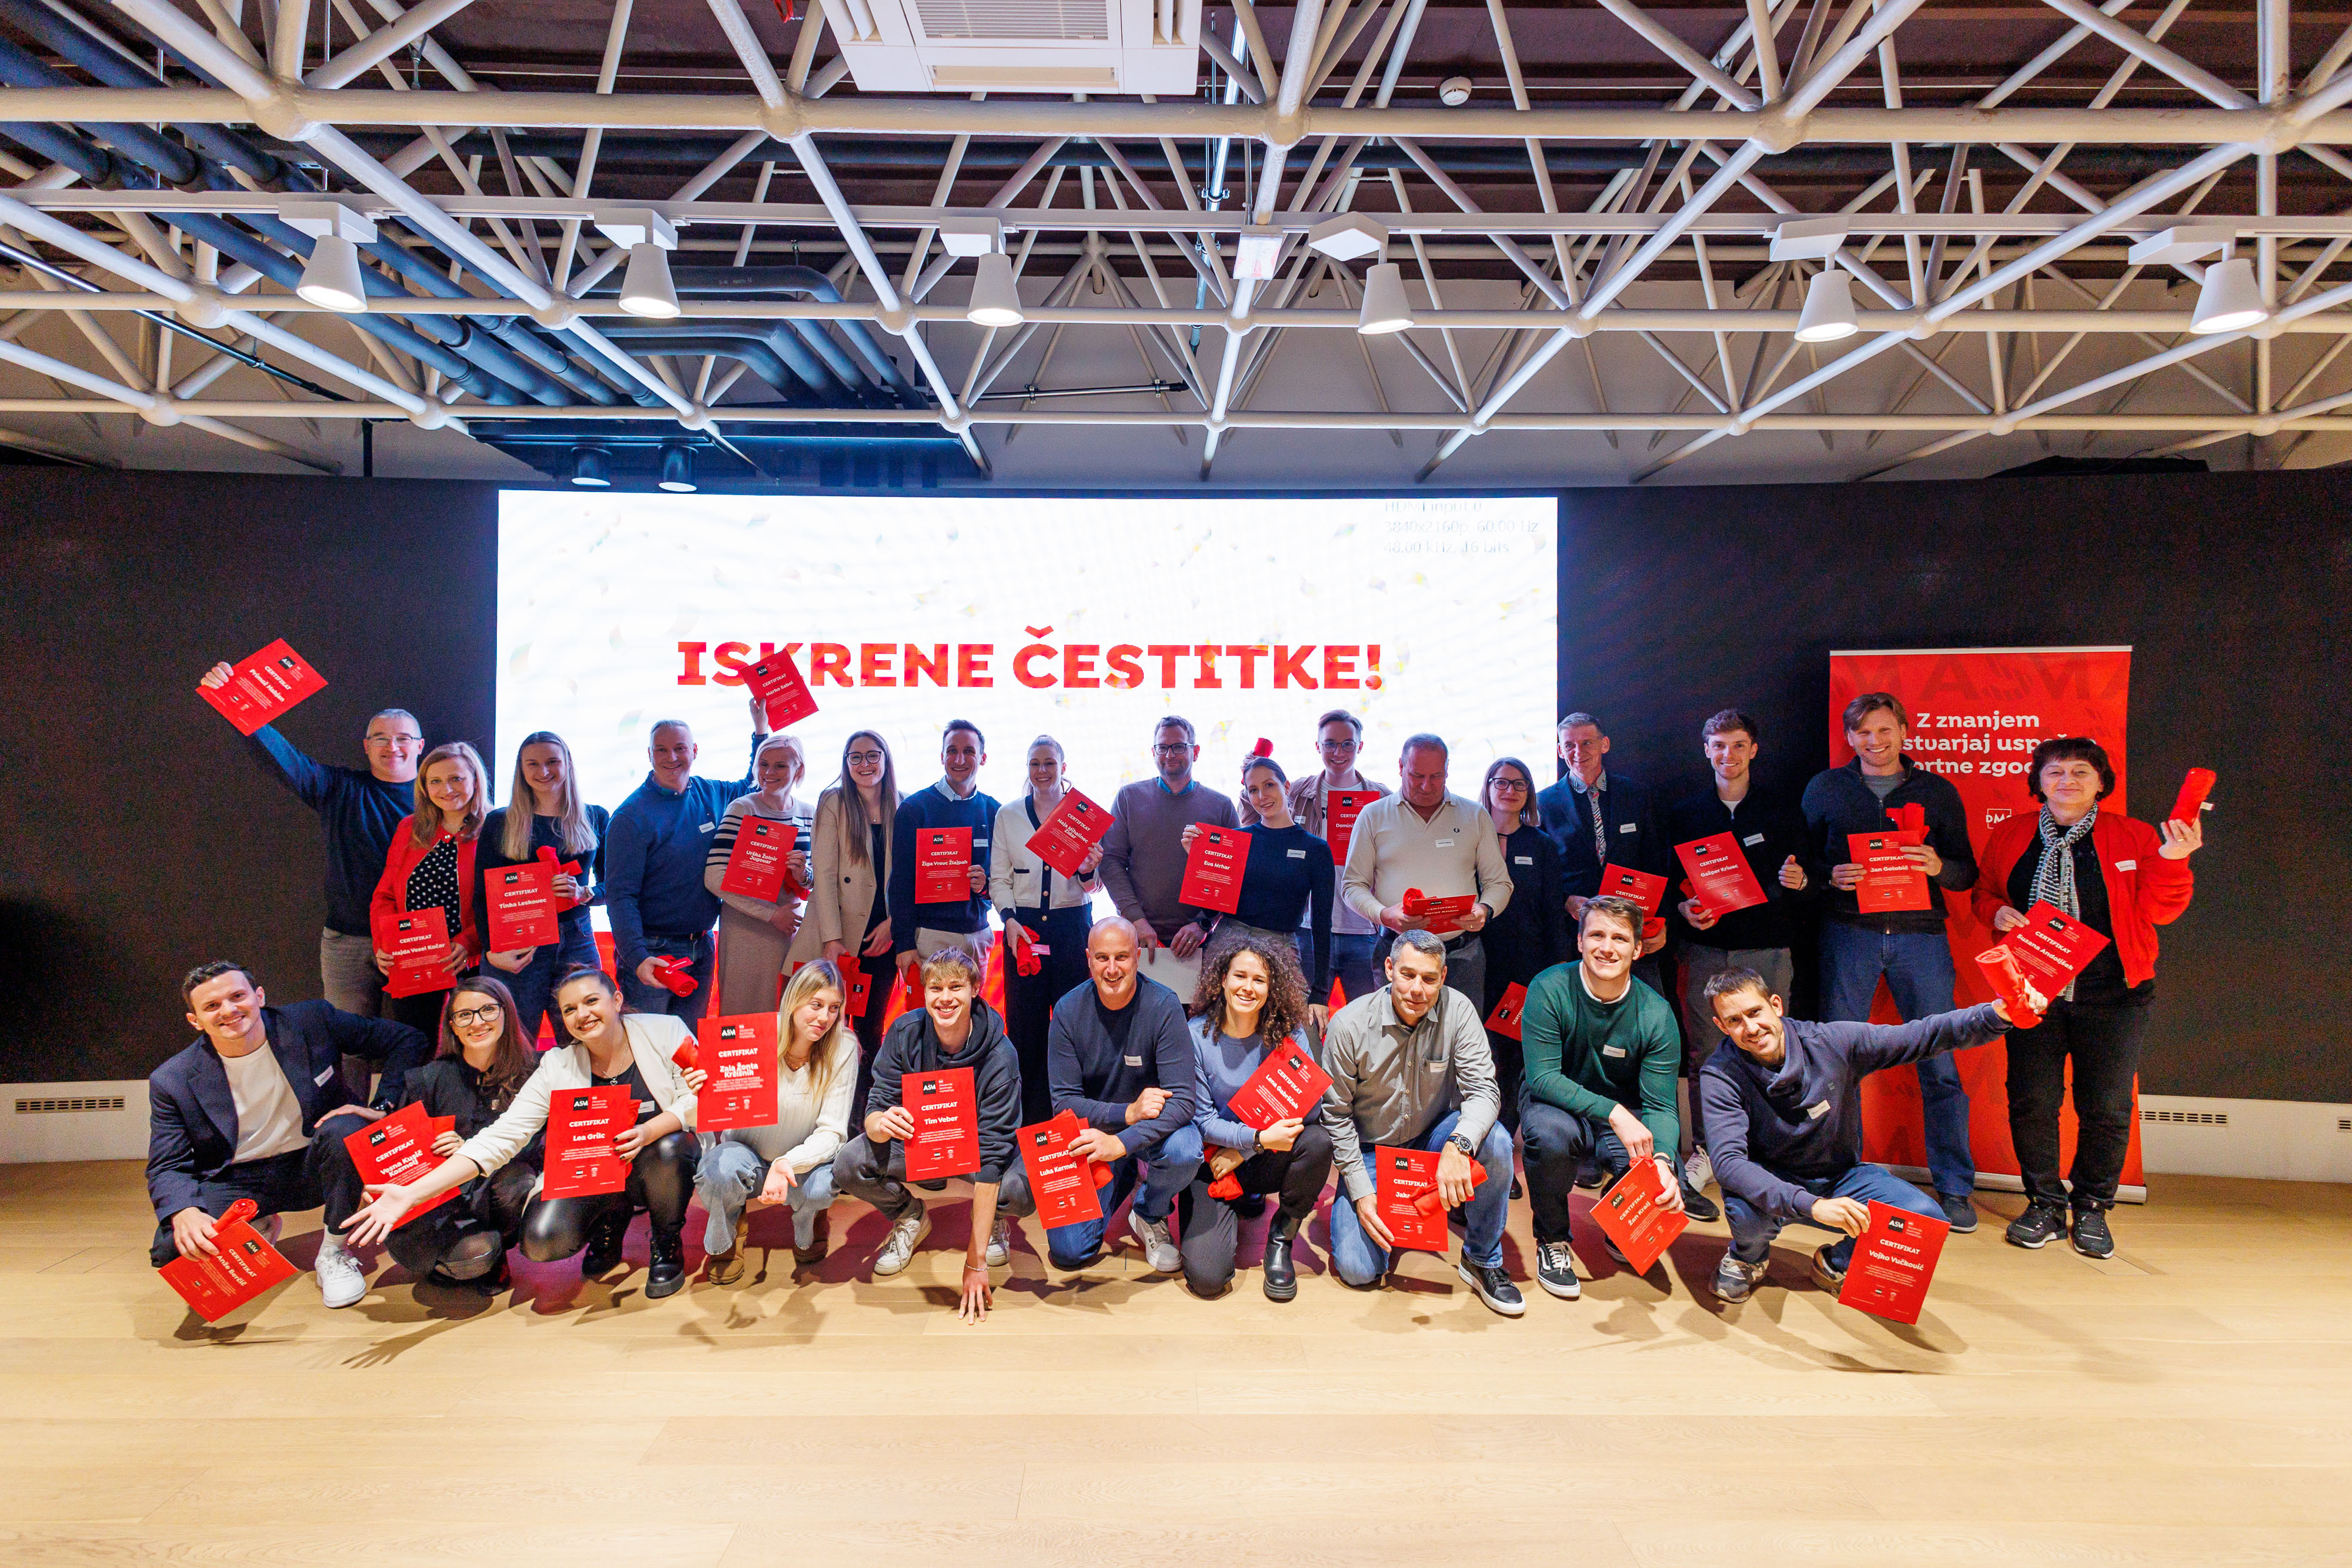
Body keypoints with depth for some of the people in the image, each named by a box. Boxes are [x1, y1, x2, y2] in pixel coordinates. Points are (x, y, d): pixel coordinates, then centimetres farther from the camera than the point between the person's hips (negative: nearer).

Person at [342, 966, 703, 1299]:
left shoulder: (665, 1030, -9)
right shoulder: (558, 1068, -6)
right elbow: (499, 1139, -12)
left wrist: (648, 1132, -32)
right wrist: (411, 1194, -23)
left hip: (667, 1162, -1)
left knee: (667, 1148, -36)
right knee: (542, 1241, -25)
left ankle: (667, 1245, -4)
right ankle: (611, 1219, 11)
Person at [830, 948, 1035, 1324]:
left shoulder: (999, 1056, -28)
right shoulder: (905, 1033, -19)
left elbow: (991, 1154, -31)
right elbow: (876, 1109, -16)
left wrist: (975, 1261, -33)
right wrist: (881, 1123, -45)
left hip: (973, 1148, -2)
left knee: (1023, 1191, -34)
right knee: (848, 1166, -27)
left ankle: (994, 1221, 7)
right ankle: (909, 1217, 7)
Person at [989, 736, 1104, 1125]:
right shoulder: (1008, 815, 9)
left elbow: (1091, 887, 5)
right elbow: (999, 877, 7)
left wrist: (1087, 871, -18)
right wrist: (1009, 919, -8)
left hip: (1072, 925, -1)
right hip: (1023, 925, 1)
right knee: (1025, 1024, 0)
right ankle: (1031, 1117, 10)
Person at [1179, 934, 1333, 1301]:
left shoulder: (1288, 1033, -8)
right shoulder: (1197, 1035, -12)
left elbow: (1309, 1105, -16)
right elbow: (1203, 1120, -10)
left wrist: (1241, 1150, -19)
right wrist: (1260, 1138, -26)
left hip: (1268, 1160, 2)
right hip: (1212, 1162, -1)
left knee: (1318, 1140, -31)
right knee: (1207, 1279, -20)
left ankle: (1281, 1239, -5)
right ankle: (1229, 1217, 16)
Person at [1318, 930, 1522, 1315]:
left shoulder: (1457, 1011, -16)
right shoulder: (1349, 1025, -19)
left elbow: (1483, 1091, -20)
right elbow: (1335, 1115, -11)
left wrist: (1459, 1146, -41)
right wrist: (1361, 1191, -17)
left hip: (1433, 1138, 1)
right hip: (1370, 1150, -1)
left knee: (1495, 1142, -31)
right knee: (1358, 1270, -16)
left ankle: (1483, 1261, -8)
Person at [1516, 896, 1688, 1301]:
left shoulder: (1656, 1013, -12)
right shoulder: (1549, 990, -19)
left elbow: (1660, 1105, -15)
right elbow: (1543, 1077, -23)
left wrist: (1663, 1160, -37)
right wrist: (1613, 1113, -35)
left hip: (1627, 1117, 2)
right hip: (1557, 1104, -2)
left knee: (1665, 1186, -24)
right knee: (1551, 1134, -37)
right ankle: (1552, 1240, -6)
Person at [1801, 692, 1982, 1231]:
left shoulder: (1938, 792, 11)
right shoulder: (1826, 788, 10)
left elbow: (1968, 872, 11)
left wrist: (1938, 866, -11)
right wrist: (1830, 876, -12)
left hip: (1920, 932, 0)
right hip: (1848, 931, 0)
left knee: (1940, 1064, 0)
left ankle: (1954, 1187, 12)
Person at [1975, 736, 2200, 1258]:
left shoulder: (2134, 837, 2)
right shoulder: (2009, 835, 7)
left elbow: (2157, 912, -2)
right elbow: (1985, 892, 17)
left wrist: (2170, 862, -18)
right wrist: (1998, 913, -5)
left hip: (2110, 995, -1)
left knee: (2106, 1107, 4)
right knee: (2031, 1100, 2)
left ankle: (2091, 1209, 22)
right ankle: (2045, 1204, 19)